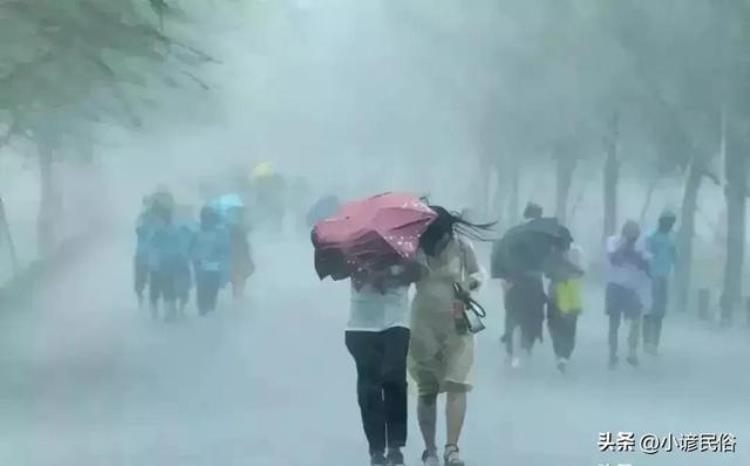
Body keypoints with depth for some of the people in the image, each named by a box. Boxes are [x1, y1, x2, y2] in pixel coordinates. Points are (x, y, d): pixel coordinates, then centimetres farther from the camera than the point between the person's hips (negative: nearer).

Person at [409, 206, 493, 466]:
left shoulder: (460, 245, -8)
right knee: (427, 390, 6)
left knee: (457, 384, -12)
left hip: (457, 324, -1)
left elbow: (479, 273, 3)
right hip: (424, 324, 1)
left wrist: (470, 282, -18)